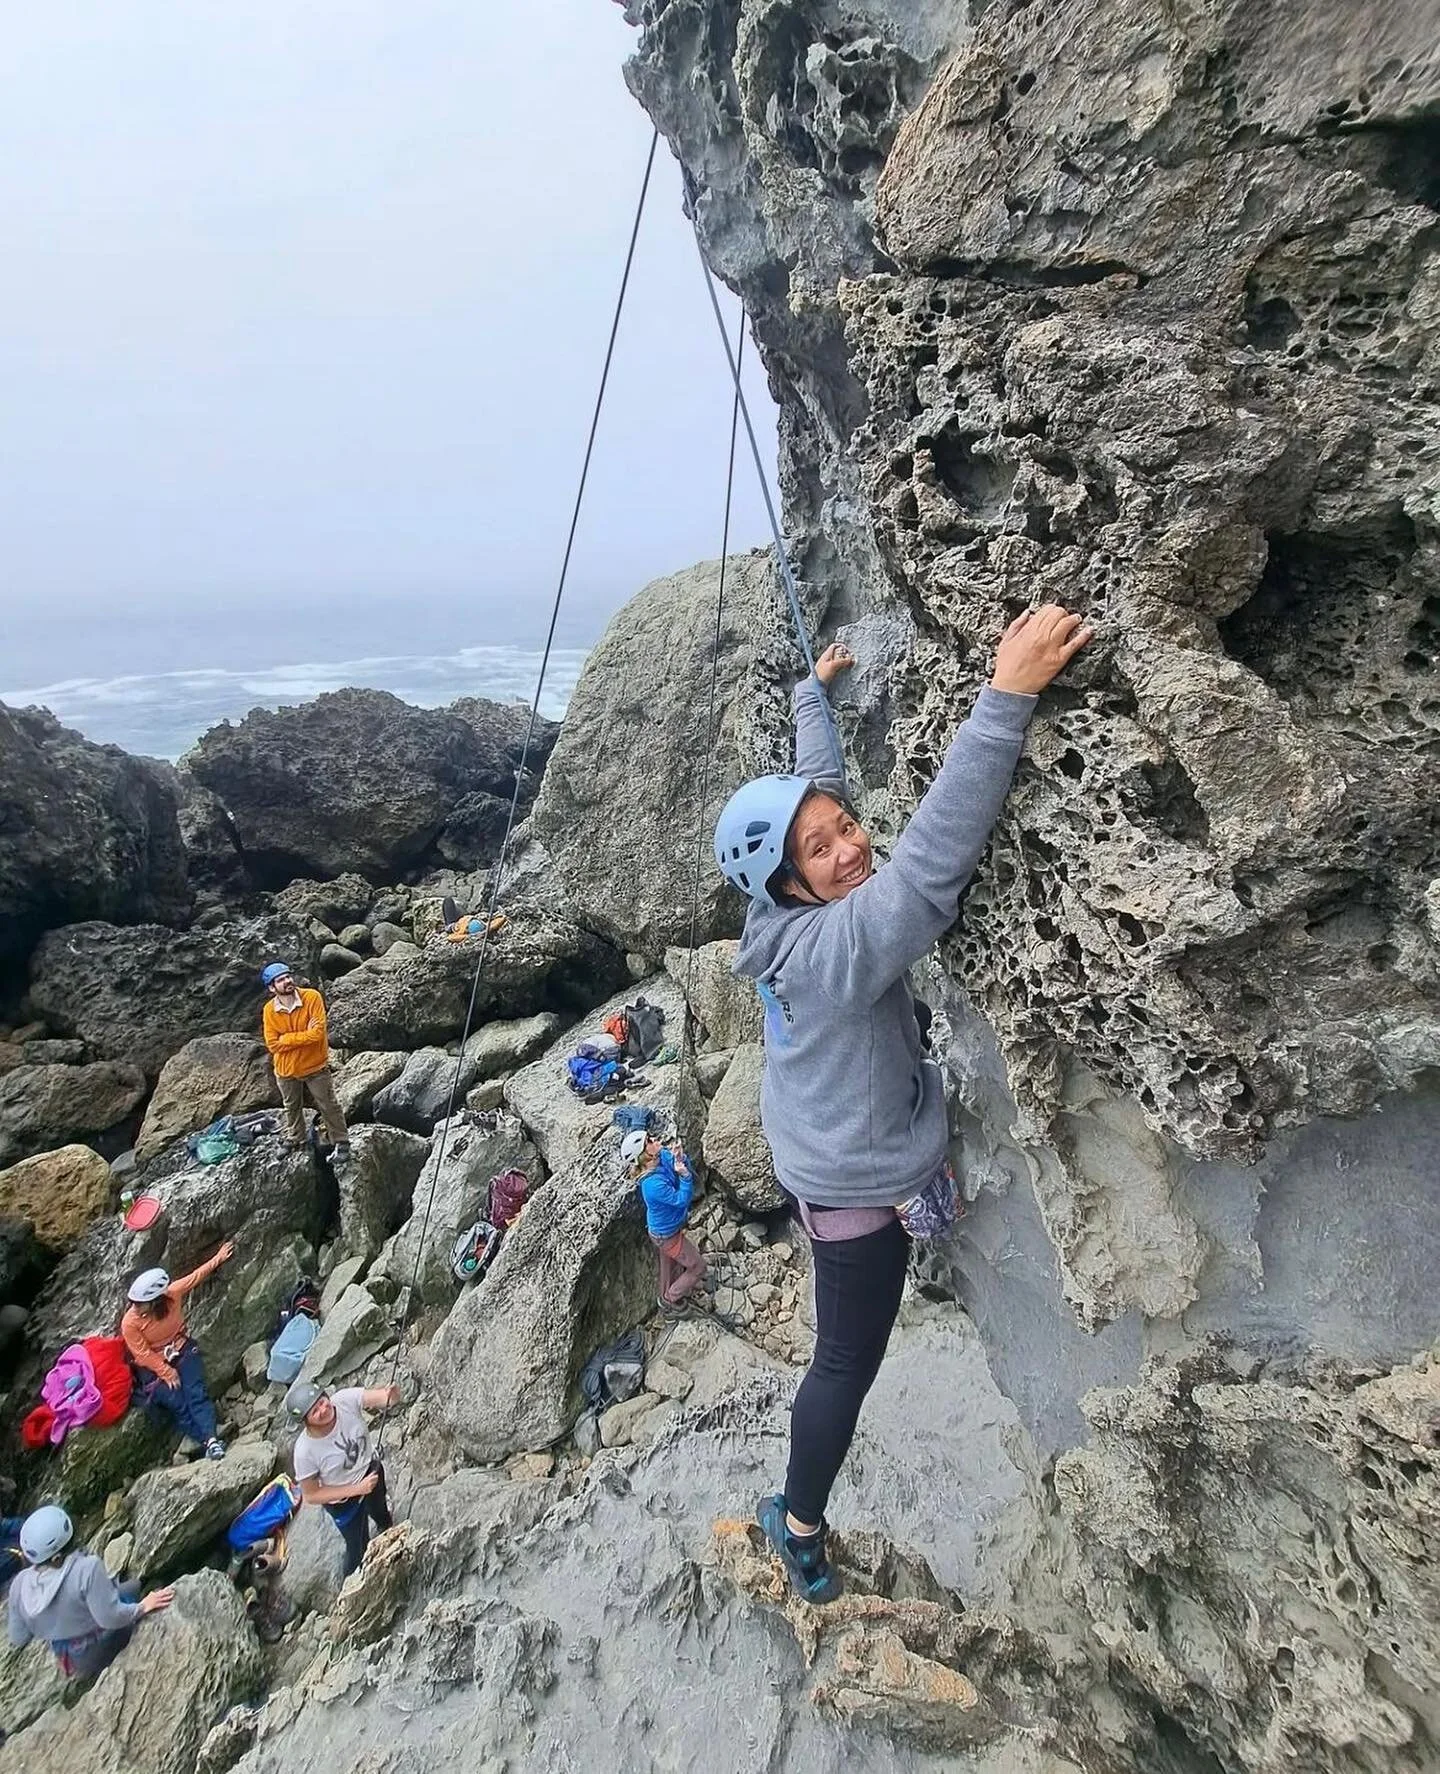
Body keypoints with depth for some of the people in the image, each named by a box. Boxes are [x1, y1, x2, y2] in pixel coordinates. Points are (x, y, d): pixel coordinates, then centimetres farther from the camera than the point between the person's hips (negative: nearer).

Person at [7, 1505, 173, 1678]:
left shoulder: (19, 1584, -15)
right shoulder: (87, 1568, -33)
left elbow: (18, 1639, -2)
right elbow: (110, 1617, -29)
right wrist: (144, 1606, -13)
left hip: (67, 1661, 6)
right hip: (101, 1655, -6)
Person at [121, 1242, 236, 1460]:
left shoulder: (172, 1293, -19)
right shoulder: (130, 1323, -25)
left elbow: (196, 1276, -3)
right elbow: (143, 1354, -16)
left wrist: (219, 1257, 5)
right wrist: (166, 1372, -14)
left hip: (183, 1350, 2)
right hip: (155, 1364, -2)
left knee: (196, 1393, -17)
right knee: (177, 1403, -17)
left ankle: (211, 1439, -27)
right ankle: (206, 1440, -15)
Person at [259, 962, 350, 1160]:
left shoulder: (312, 997, -21)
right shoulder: (269, 1009, -13)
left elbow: (317, 1033, -27)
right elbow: (273, 1044, -16)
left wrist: (287, 1038, -21)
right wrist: (305, 1035, -21)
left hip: (315, 1066, -3)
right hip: (286, 1069, 3)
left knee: (328, 1106, 8)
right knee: (292, 1107, 24)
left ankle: (341, 1142, 23)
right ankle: (295, 1141, 45)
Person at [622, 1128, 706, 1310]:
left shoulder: (664, 1156, -18)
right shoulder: (653, 1184, -40)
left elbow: (685, 1167, -8)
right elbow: (681, 1200, -30)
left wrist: (680, 1160, -28)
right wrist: (684, 1175, -43)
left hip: (664, 1227, 7)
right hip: (667, 1235, -7)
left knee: (670, 1264, 30)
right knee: (698, 1267, 11)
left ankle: (667, 1295, 54)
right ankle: (670, 1299, 31)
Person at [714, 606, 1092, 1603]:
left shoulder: (795, 920, -12)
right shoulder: (836, 943, -36)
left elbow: (815, 788, 3)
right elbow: (934, 857, -50)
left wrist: (816, 693, 18)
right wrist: (1008, 696, -53)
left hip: (828, 1159, 7)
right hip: (861, 1182, -7)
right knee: (848, 1363, 14)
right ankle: (801, 1528, 37)